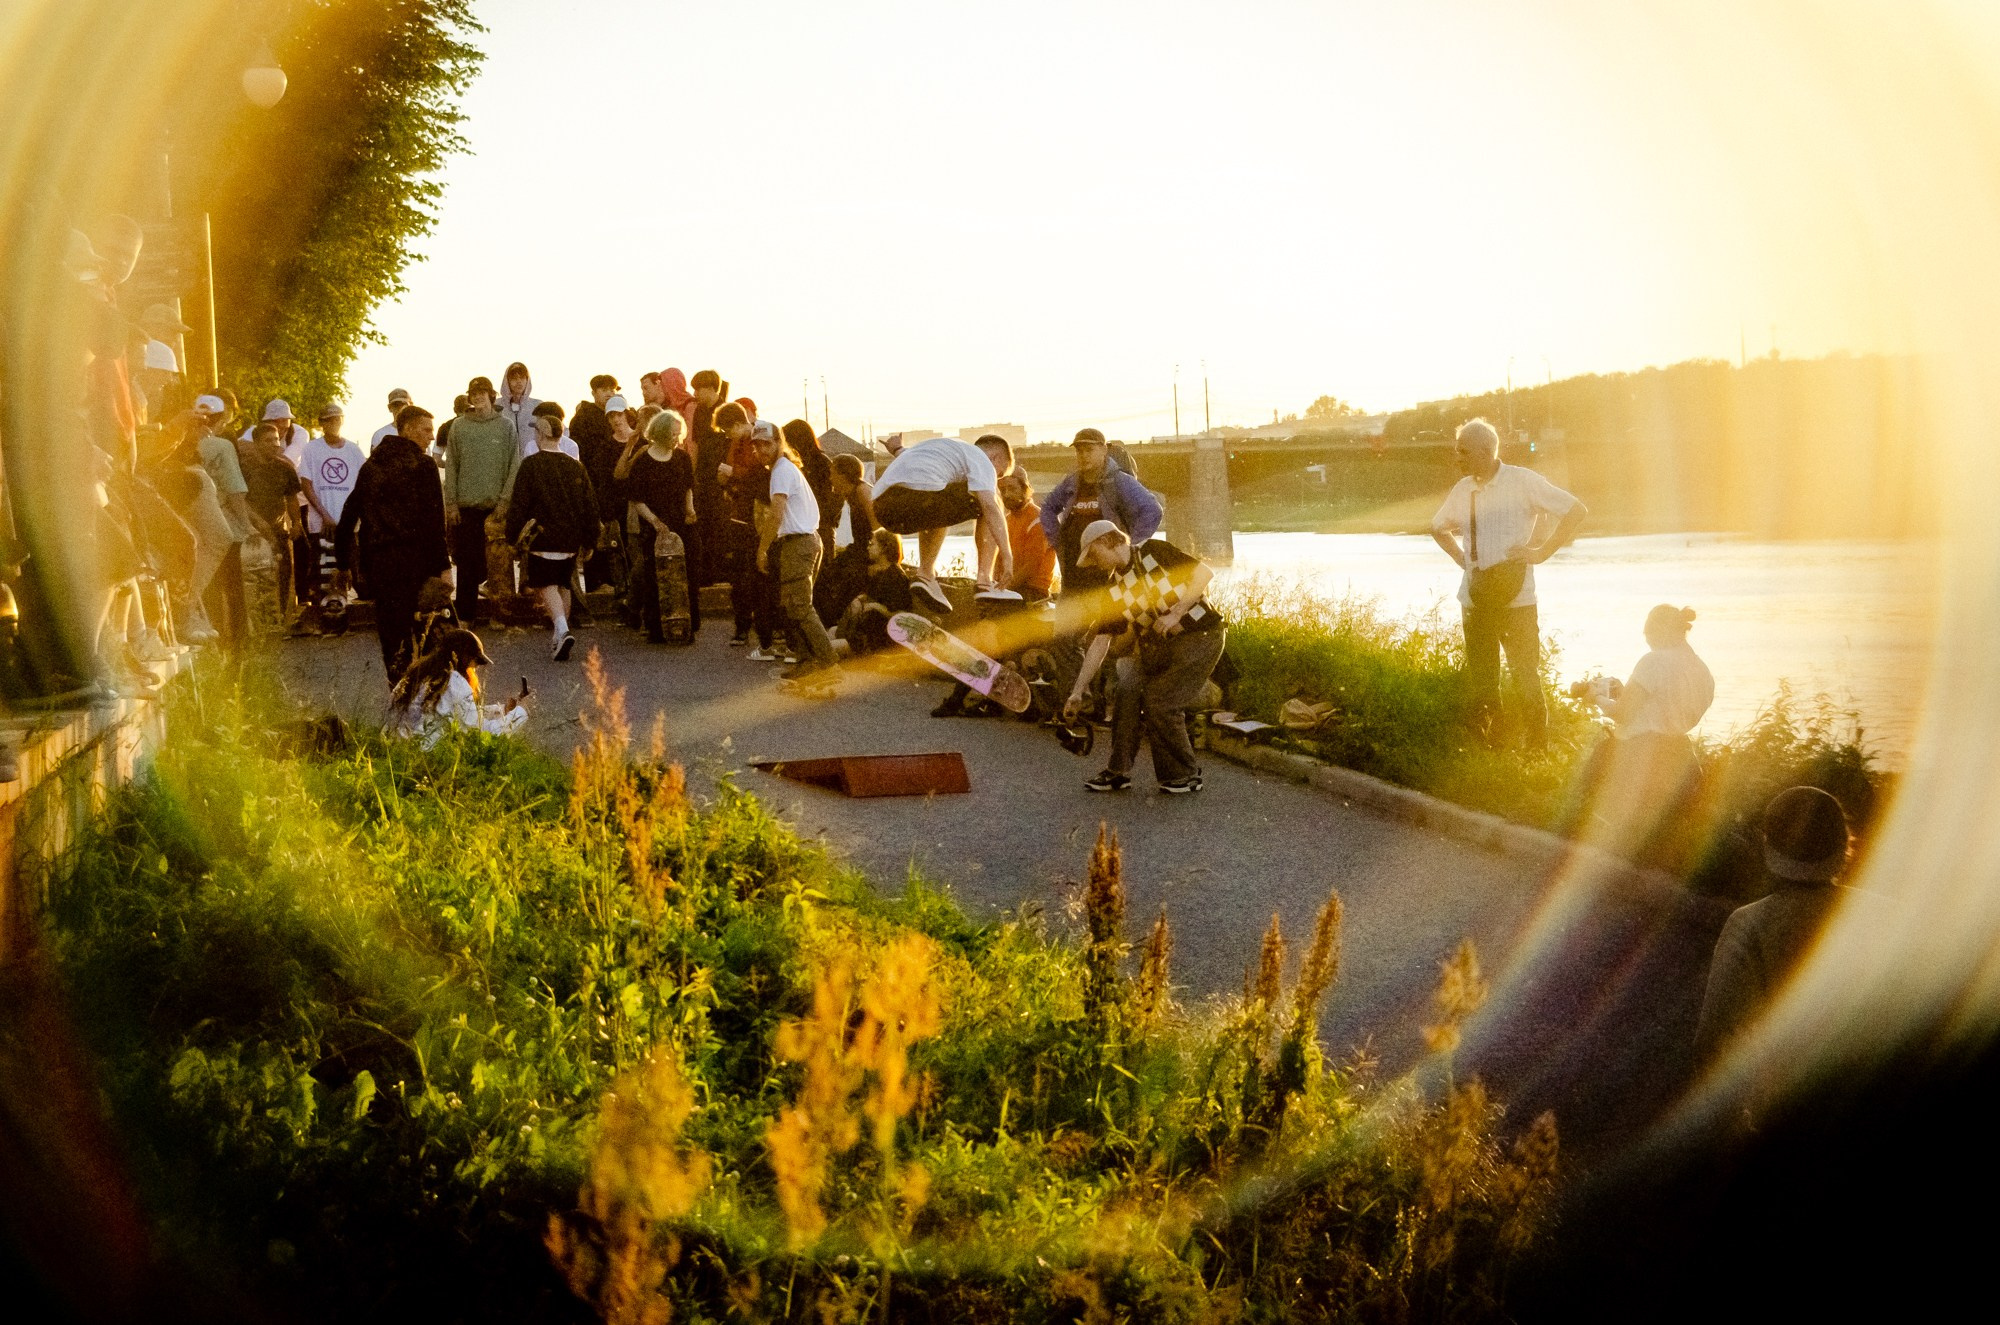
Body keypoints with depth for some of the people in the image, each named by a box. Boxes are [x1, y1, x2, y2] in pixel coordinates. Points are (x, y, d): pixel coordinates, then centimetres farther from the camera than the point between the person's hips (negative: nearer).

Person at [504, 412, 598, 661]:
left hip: (543, 538, -5)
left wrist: (514, 535, 1)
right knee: (564, 584, 18)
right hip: (571, 539, 5)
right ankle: (559, 637, 25)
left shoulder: (531, 465, -8)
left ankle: (562, 631, -26)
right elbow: (590, 505, 9)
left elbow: (518, 503, -8)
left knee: (547, 585, -4)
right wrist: (589, 540, 16)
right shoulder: (576, 465, 6)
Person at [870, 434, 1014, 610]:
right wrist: (1007, 555, -5)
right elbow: (990, 507, -2)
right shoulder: (981, 459, 14)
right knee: (992, 502, 12)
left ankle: (926, 574, 21)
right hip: (921, 497, -8)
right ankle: (985, 581, 4)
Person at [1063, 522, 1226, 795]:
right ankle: (1118, 772, 1)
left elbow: (1204, 573, -11)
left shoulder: (1153, 552, -8)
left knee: (1159, 701, -15)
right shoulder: (1114, 592, 8)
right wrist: (1078, 691, 1)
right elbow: (1101, 641, 6)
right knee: (1127, 689, -10)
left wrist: (1176, 613, -19)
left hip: (1201, 636, -6)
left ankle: (1185, 776, 2)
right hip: (1160, 644, 6)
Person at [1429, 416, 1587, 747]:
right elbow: (1438, 528, 29)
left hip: (1516, 599, -5)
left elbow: (1576, 511, -7)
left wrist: (1542, 552, -10)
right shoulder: (1462, 490, 10)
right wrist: (1460, 557, 12)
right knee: (1480, 682, 7)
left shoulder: (1523, 482, -6)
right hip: (1475, 600, 5)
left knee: (1526, 677, -1)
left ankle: (1538, 751, 7)